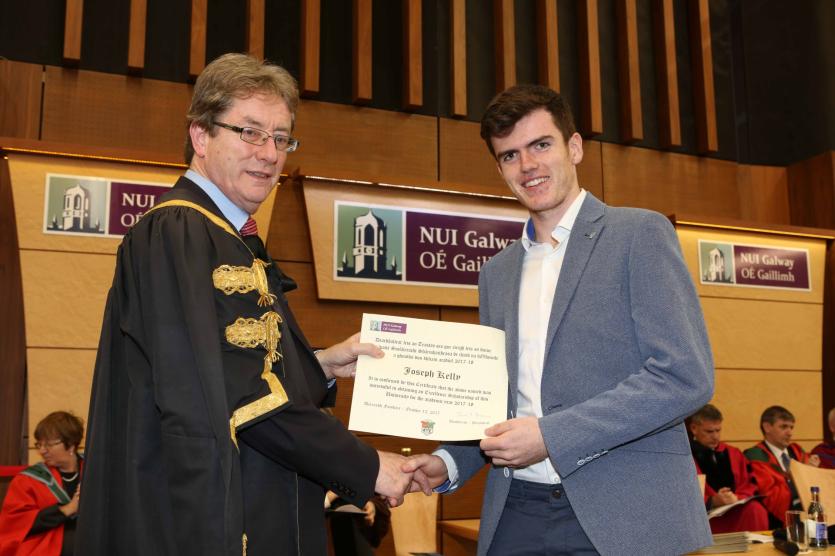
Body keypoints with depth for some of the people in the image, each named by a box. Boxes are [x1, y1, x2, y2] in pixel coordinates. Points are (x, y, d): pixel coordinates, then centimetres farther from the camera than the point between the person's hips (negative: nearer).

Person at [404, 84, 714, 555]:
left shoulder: (640, 234, -4)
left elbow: (686, 375, -14)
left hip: (622, 516, -5)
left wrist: (549, 436, -18)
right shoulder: (496, 273, 14)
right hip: (514, 516, 5)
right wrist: (448, 463, 2)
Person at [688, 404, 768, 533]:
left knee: (755, 510, -28)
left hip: (736, 512, 4)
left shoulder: (734, 453, 19)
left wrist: (737, 498, -8)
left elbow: (749, 485, 15)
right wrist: (712, 501, -20)